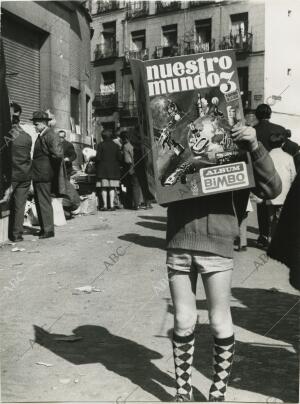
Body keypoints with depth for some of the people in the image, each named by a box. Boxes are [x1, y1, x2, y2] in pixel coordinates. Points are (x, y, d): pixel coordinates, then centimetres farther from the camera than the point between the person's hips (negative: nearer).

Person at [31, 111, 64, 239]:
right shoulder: (41, 136, 15)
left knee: (44, 202, -5)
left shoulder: (51, 136, -15)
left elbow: (58, 154, -25)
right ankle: (44, 228, 25)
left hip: (44, 175, -10)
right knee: (39, 201, 16)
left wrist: (53, 169, -14)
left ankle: (48, 230, 2)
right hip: (38, 175, 10)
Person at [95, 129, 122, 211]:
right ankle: (111, 205, 2)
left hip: (103, 168, -2)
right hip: (113, 169, 3)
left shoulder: (100, 145, -5)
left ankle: (105, 205, 0)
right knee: (112, 188, 6)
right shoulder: (115, 145, 4)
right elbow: (120, 158, 3)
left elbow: (98, 157, -10)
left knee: (104, 187, 2)